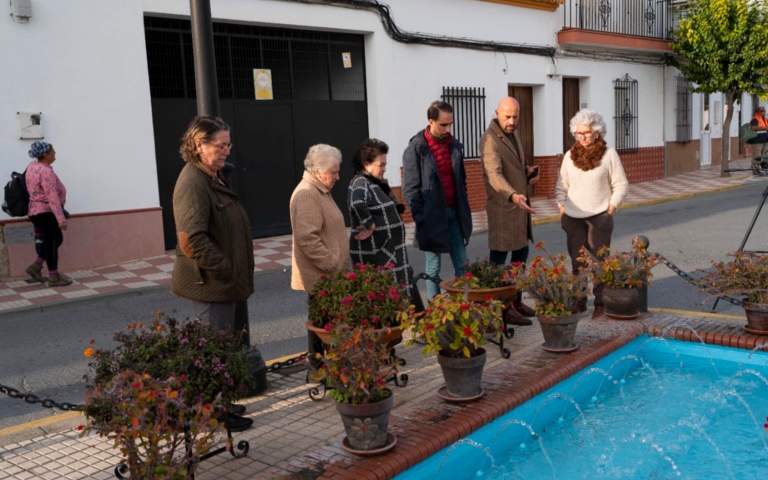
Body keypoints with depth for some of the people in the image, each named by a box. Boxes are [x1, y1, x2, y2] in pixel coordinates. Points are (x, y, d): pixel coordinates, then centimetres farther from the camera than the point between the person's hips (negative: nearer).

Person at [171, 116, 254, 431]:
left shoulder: (214, 177, 13)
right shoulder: (193, 183, -20)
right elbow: (192, 240, -28)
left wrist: (233, 271, 17)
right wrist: (224, 270, -20)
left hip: (222, 280, 10)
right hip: (210, 282, -10)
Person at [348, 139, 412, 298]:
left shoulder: (376, 182, 13)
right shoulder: (361, 183, -15)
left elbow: (396, 207, 23)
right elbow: (357, 205, -38)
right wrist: (370, 227, -26)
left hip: (386, 248, 10)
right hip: (372, 251, -10)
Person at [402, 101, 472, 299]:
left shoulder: (455, 146, 6)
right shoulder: (416, 149, -11)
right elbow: (410, 189, -10)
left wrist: (463, 208, 10)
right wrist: (421, 218, -13)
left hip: (455, 212, 5)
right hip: (432, 216, -5)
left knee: (462, 265, 9)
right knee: (433, 268, 6)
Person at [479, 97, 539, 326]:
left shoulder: (513, 133, 11)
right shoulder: (490, 140, -17)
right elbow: (494, 175, -31)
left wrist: (526, 172, 6)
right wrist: (513, 195, -47)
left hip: (521, 205, 9)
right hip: (503, 207, -9)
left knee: (521, 254, 15)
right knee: (499, 259, -1)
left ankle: (516, 302, 26)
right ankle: (502, 309, 6)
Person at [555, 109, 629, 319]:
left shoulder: (609, 154, -2)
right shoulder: (569, 156, 7)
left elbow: (621, 185, -1)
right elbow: (561, 187, 13)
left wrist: (609, 211, -7)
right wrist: (562, 211, 4)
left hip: (599, 218, -3)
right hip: (573, 218, 3)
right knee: (577, 261, 8)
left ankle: (601, 304, 8)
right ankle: (579, 301, 19)